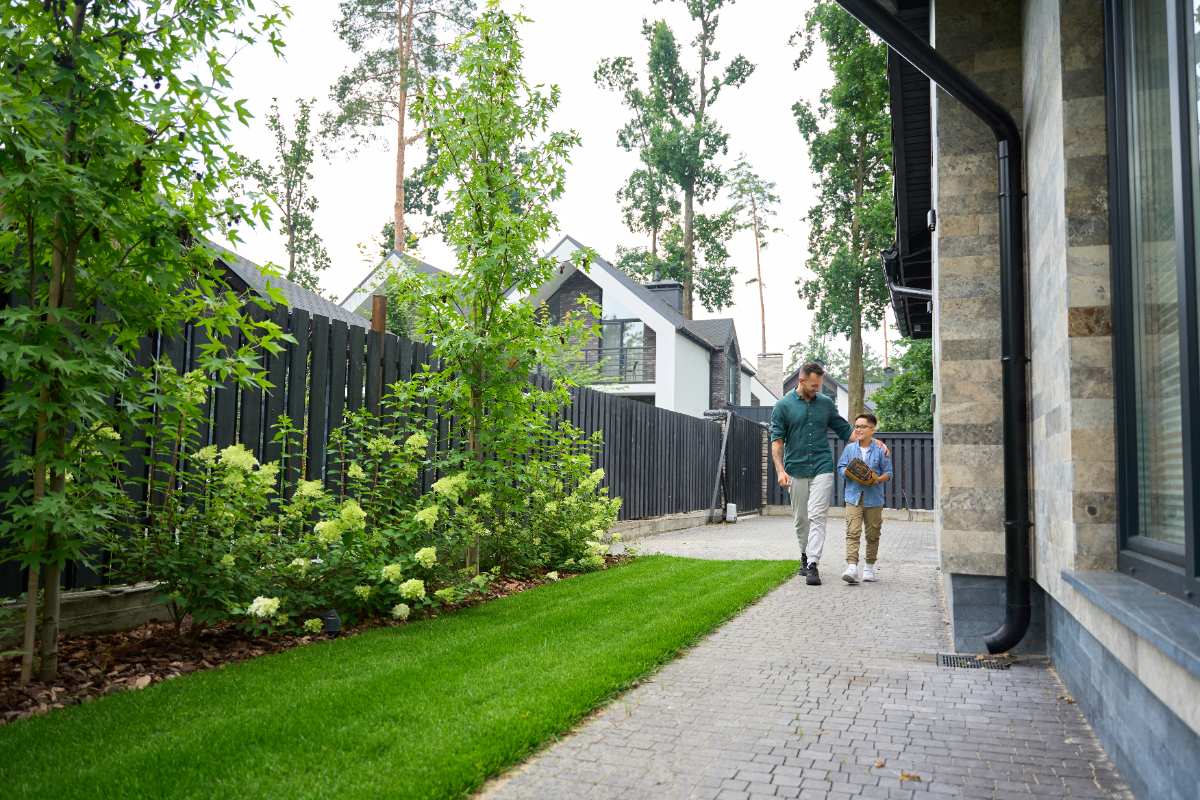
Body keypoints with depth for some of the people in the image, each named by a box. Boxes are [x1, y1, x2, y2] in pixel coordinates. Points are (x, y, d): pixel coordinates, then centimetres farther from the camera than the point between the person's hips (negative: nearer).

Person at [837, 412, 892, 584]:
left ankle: (869, 567, 23)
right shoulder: (849, 449, 7)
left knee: (873, 535, 9)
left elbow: (888, 472, 3)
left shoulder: (880, 450, 1)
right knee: (852, 532, -12)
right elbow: (841, 468, 8)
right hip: (854, 497, 0)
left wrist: (878, 479, -16)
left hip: (874, 499, 0)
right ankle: (851, 567, -18)